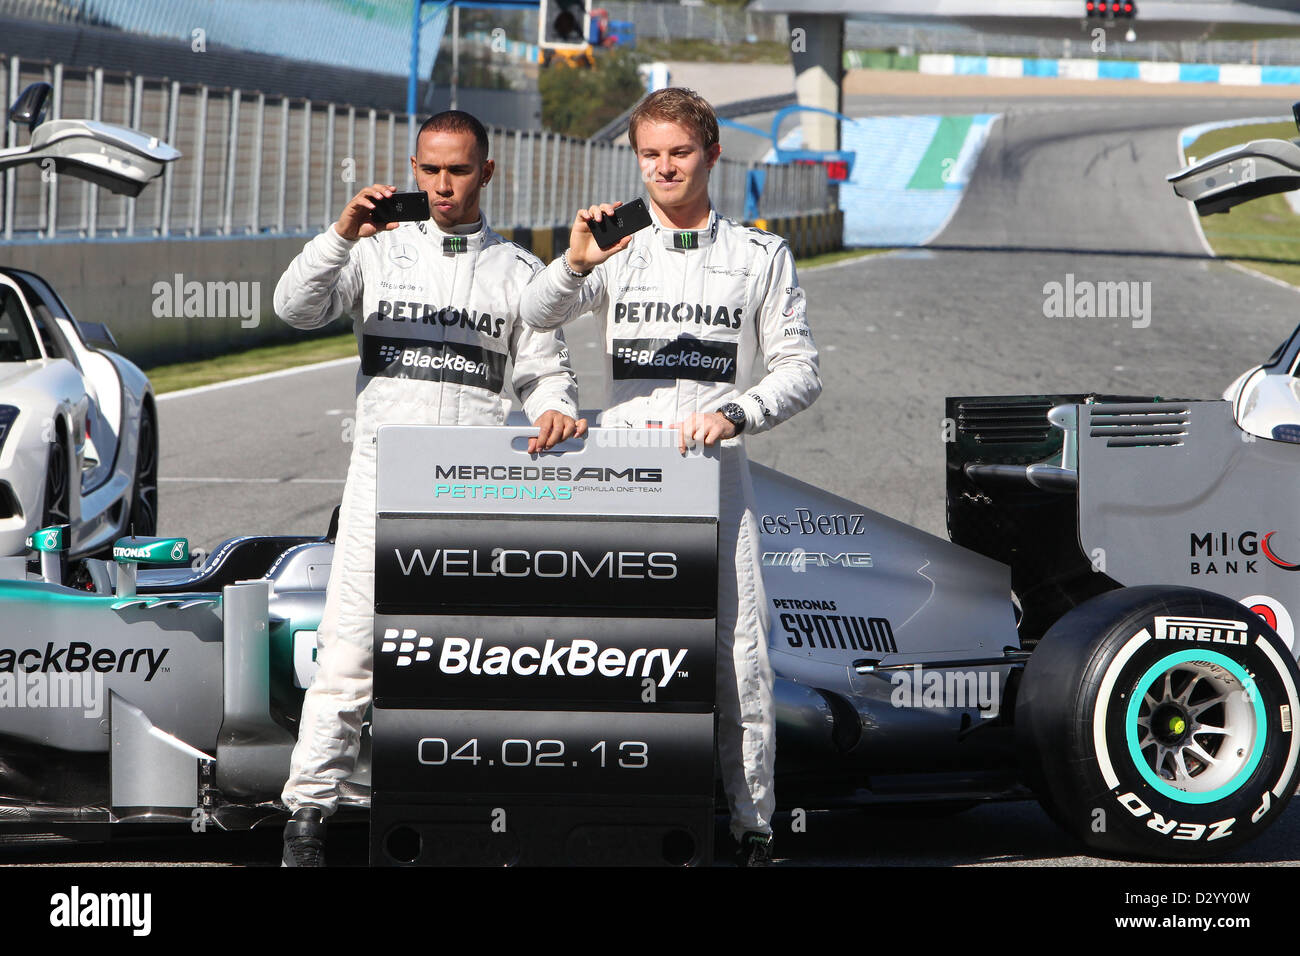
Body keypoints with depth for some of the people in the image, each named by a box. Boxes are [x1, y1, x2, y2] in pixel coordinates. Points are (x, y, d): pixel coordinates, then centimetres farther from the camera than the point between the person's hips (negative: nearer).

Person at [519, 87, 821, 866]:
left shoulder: (761, 256, 10)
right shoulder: (618, 252, 12)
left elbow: (801, 371, 6)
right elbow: (536, 317, -4)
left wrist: (734, 414, -13)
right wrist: (575, 262, -25)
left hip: (716, 474, -1)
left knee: (736, 656, -6)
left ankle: (752, 824, 1)